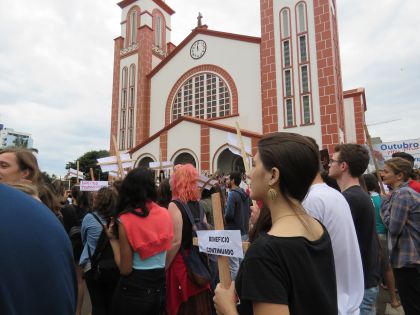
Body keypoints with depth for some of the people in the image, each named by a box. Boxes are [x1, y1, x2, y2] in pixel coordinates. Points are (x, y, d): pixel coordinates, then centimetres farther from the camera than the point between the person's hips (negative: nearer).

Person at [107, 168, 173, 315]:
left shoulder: (125, 220, -18)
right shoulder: (165, 214, -5)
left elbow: (125, 269, -14)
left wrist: (113, 239, -7)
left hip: (133, 289, -4)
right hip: (160, 286, 4)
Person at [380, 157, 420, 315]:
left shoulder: (401, 194, -19)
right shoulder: (407, 191, 11)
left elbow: (393, 227, -20)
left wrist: (385, 203, -10)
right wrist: (388, 201, 4)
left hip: (407, 259, -10)